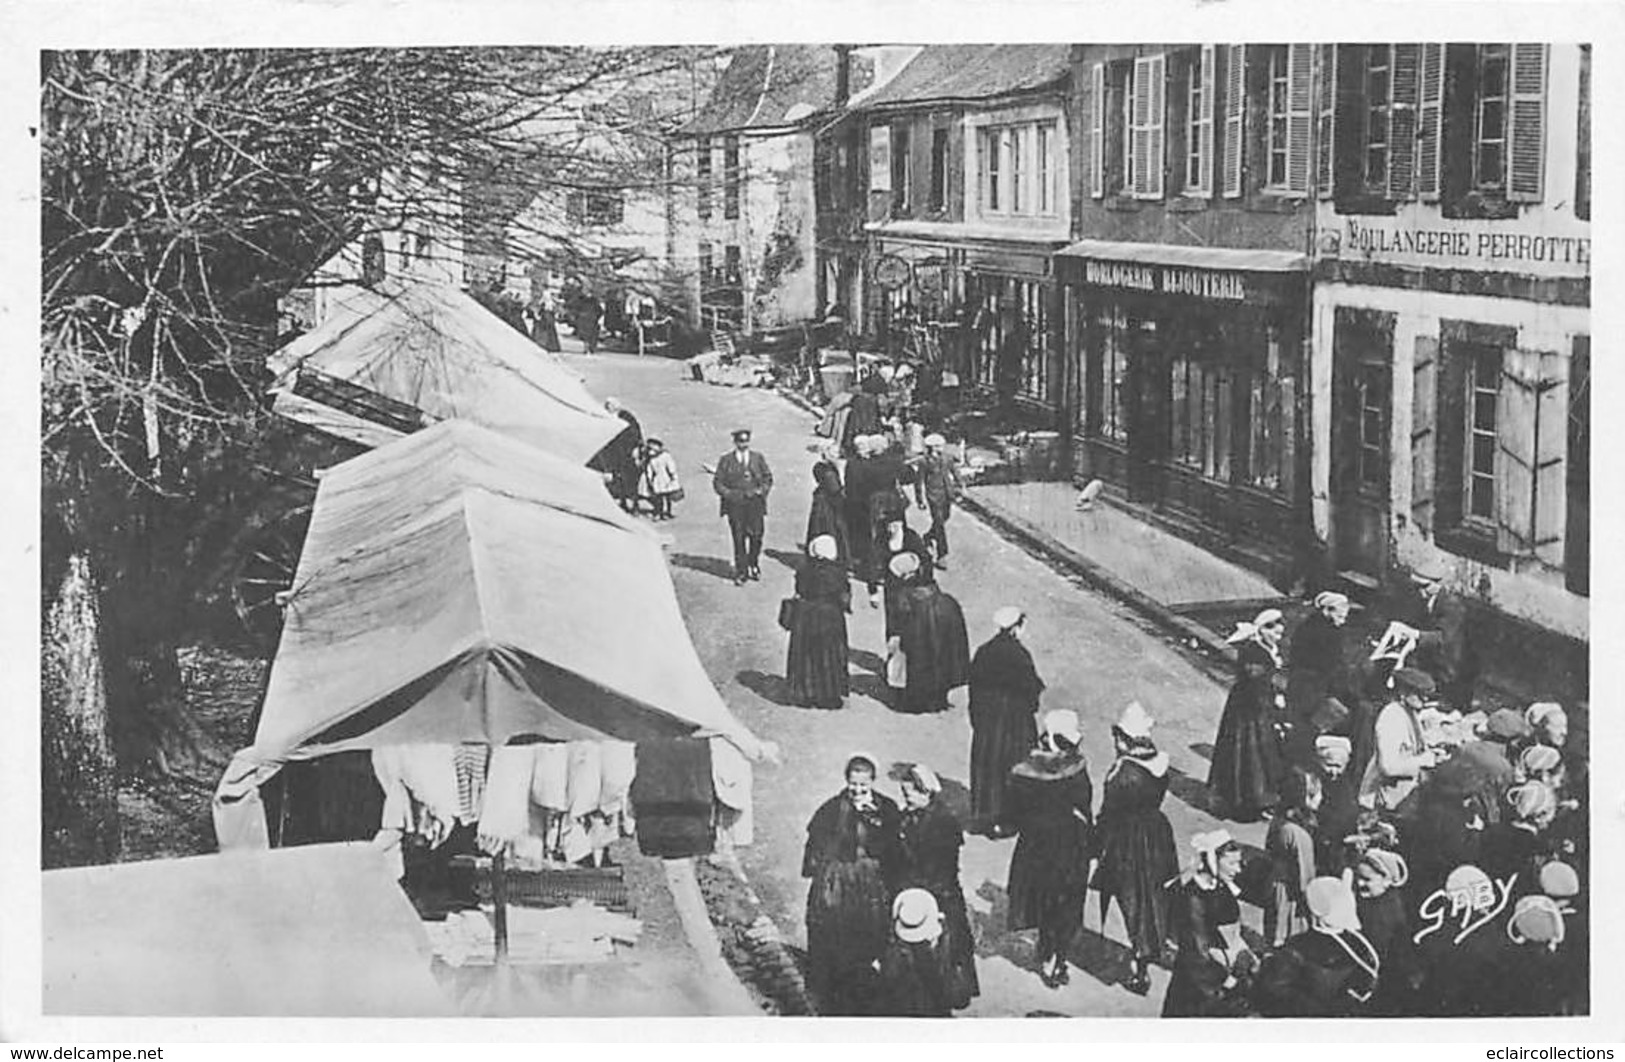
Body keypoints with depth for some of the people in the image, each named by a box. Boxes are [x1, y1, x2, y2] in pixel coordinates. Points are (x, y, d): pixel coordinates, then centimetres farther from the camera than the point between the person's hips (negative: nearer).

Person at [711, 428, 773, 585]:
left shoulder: (758, 458, 11)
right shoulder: (725, 460, 5)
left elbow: (768, 478, 15)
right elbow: (718, 483, 4)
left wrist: (761, 491, -3)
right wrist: (730, 494, -10)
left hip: (755, 503, 2)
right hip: (735, 505, -2)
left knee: (756, 536, -2)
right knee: (739, 538, -2)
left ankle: (753, 566, 19)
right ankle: (741, 571, 5)